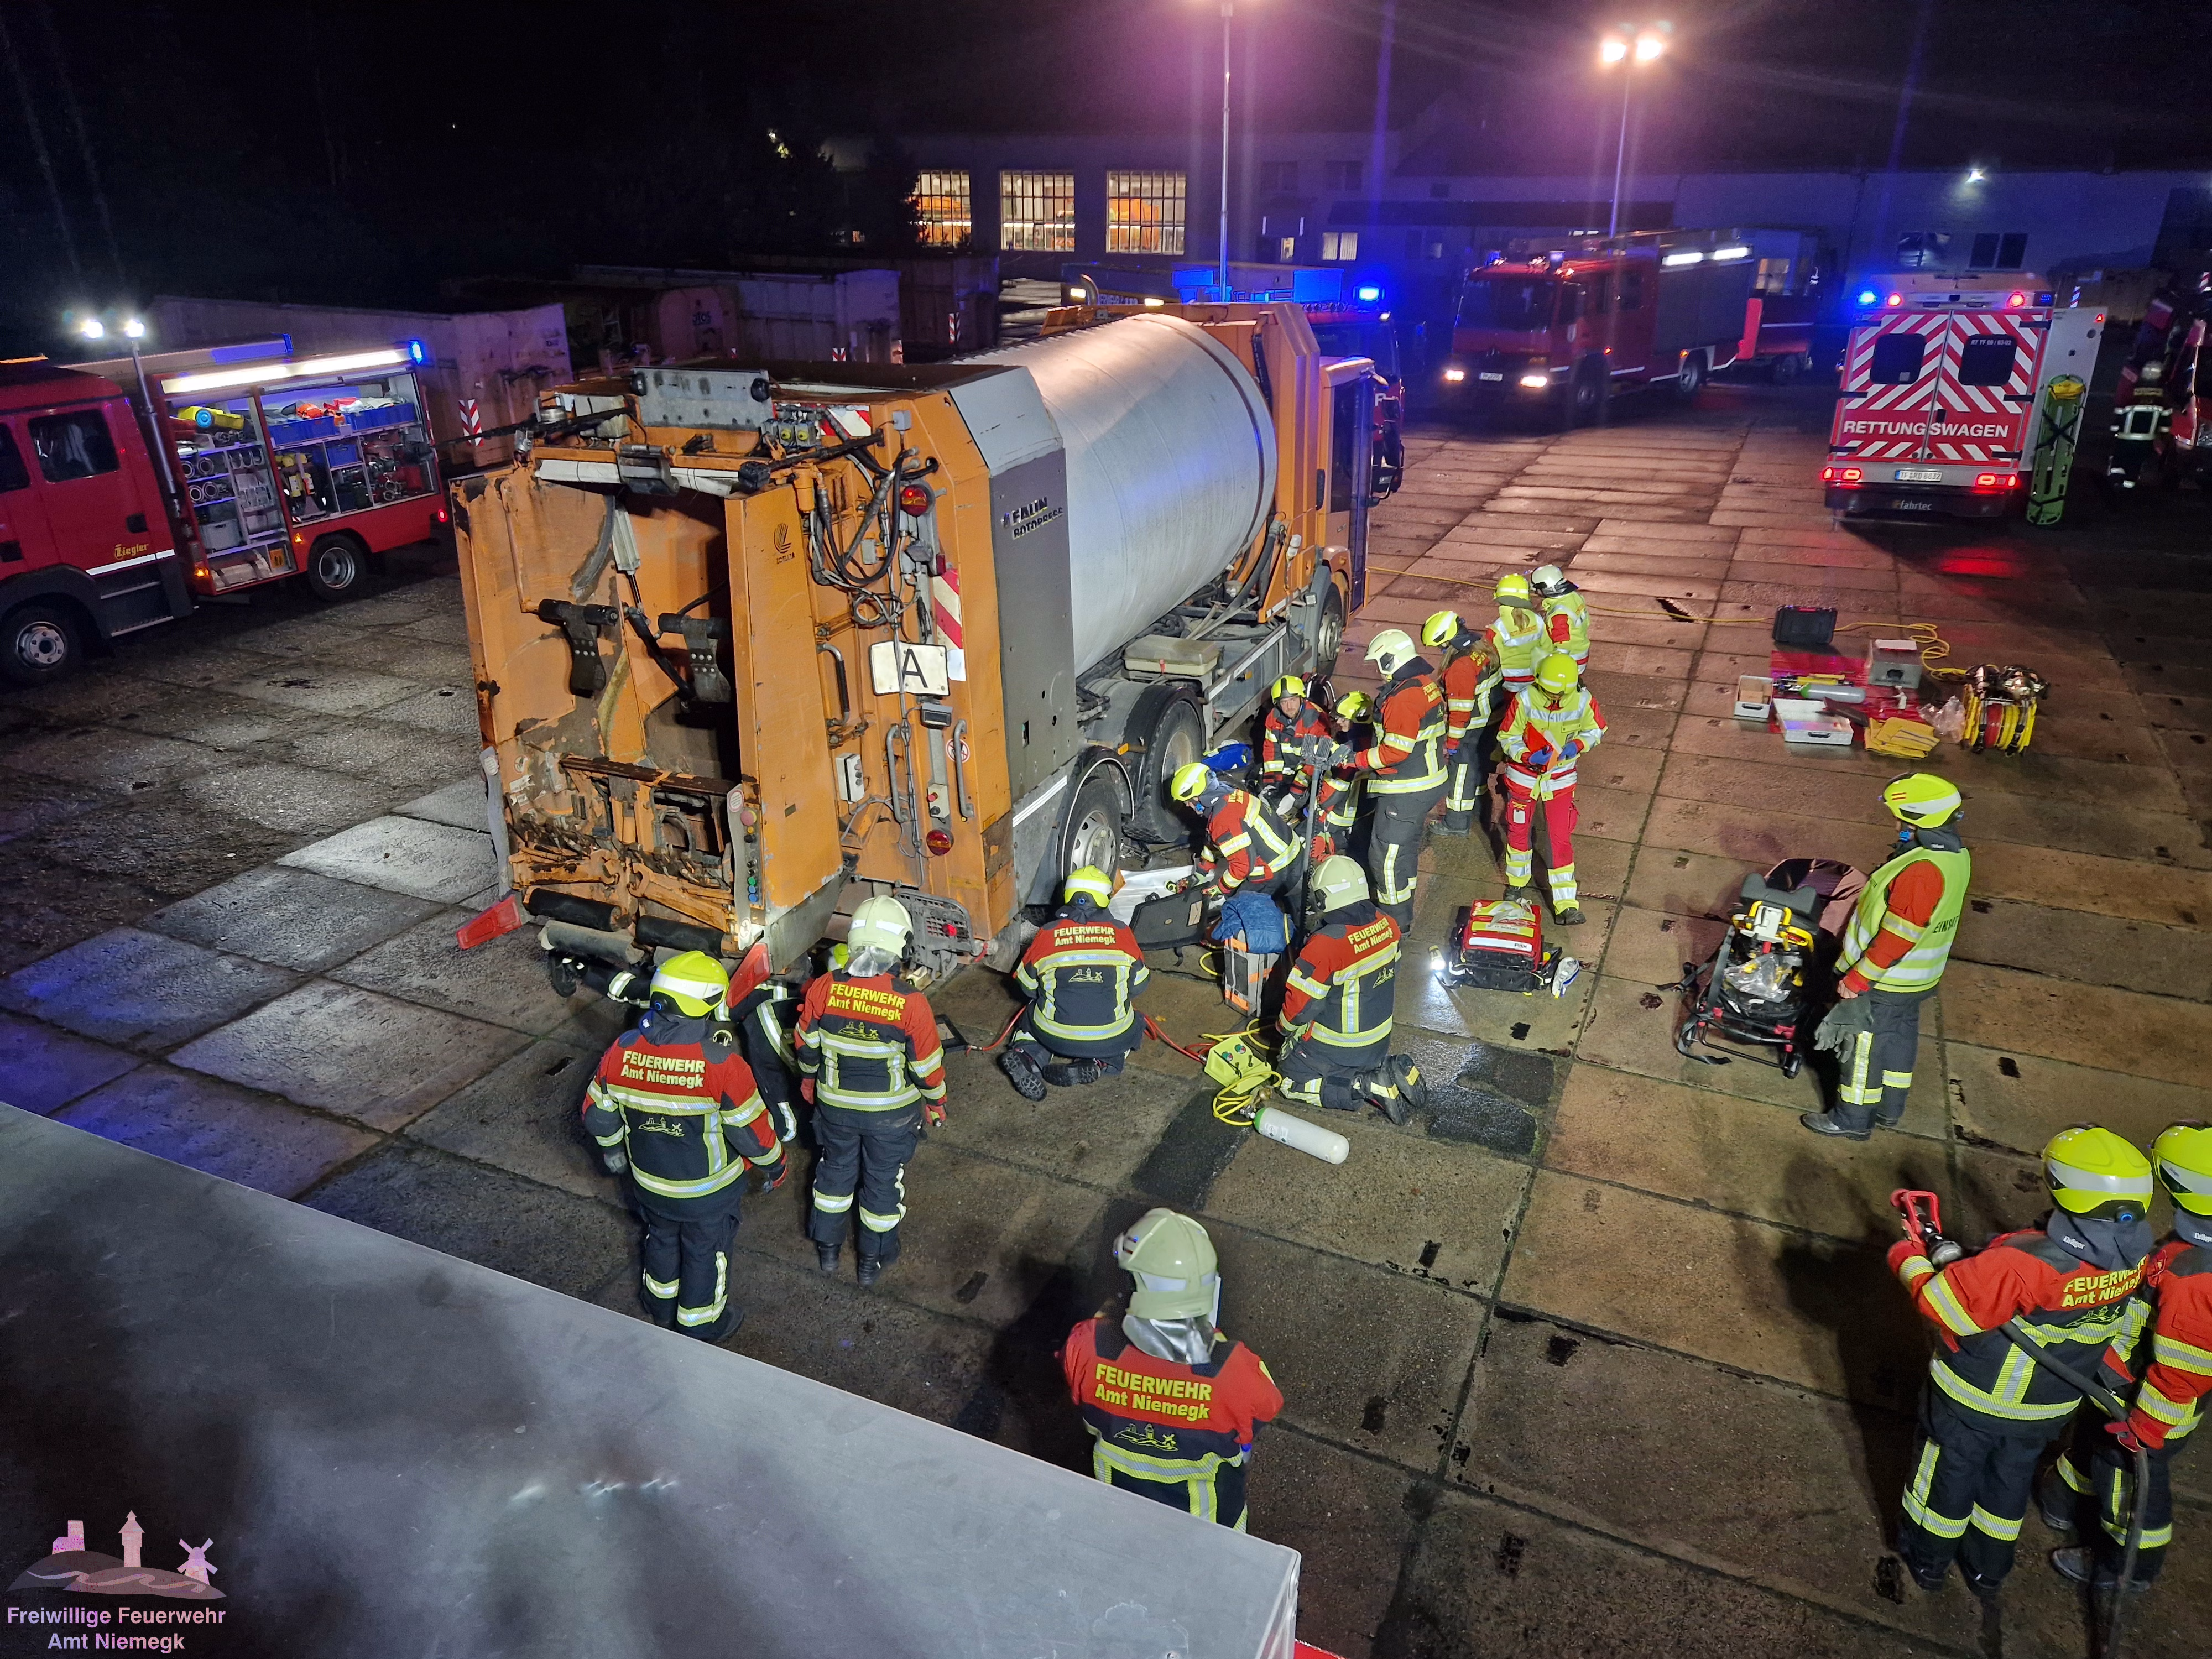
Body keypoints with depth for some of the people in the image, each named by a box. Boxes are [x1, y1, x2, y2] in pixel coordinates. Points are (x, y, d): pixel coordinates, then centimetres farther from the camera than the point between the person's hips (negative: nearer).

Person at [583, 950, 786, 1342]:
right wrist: (775, 1167, -2)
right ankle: (702, 1325, 42)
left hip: (649, 1183, 4)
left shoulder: (621, 1052, -19)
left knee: (662, 1239, 30)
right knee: (706, 1252, 20)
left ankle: (662, 1305, 54)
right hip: (708, 1191, -4)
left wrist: (612, 1147, 18)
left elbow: (596, 1116, -4)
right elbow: (752, 1130, -22)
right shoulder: (721, 1064, -32)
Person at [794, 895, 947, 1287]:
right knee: (883, 1180, 19)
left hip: (835, 1104, 2)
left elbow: (807, 1046, -3)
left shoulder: (824, 988, -20)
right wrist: (936, 1103, 4)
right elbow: (927, 1066, -15)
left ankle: (827, 1248, 43)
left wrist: (808, 1079, 17)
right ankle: (874, 1260, 37)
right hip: (892, 1111, -2)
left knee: (836, 1169, 26)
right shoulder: (911, 1003, -27)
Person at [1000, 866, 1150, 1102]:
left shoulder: (1047, 934, 1)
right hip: (1109, 1038, -1)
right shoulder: (1122, 933, 1)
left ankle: (1028, 1056, 0)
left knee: (1030, 1020, 34)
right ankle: (1100, 1064, 1)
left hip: (1054, 1036, 2)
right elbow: (1139, 985, 11)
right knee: (1136, 1026, 31)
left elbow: (1027, 986, 11)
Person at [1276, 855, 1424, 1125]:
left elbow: (1300, 1005, -22)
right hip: (1379, 1041, 7)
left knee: (1291, 1084, 11)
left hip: (1338, 1046, -7)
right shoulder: (1387, 926, -12)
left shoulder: (1325, 945, -32)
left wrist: (1285, 1028, 0)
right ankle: (1388, 1069, 6)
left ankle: (1367, 1086, -6)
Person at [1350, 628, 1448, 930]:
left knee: (1386, 853, 0)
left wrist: (1355, 758, -20)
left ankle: (1396, 920, 11)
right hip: (1430, 782, 11)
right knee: (1406, 845, 26)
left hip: (1406, 792, -11)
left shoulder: (1403, 698, -25)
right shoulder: (1427, 684, 7)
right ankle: (1402, 903, 42)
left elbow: (1395, 751, -27)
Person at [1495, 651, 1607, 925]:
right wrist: (1528, 756, -30)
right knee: (1518, 831, 16)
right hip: (1524, 776, 0)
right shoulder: (1524, 700, -21)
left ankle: (1566, 905, 1)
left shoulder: (1583, 701, -16)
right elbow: (1507, 737, -12)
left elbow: (1596, 729, 1)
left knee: (1561, 840, -3)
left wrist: (1578, 745, -19)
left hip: (1561, 779, 0)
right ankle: (1517, 882, 42)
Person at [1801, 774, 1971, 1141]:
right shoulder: (1957, 854, -2)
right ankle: (1890, 1109, 40)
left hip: (1886, 983, -9)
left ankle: (1853, 1119, 22)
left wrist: (1856, 980, -20)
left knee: (1864, 1046, 7)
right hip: (1919, 979, 9)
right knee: (1901, 1037, 23)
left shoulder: (1922, 871, -33)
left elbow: (1895, 939, -29)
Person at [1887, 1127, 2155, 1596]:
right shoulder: (2133, 1255, -20)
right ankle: (1988, 1570, 50)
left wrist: (1908, 1258, -14)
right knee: (2010, 1479, 29)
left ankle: (1928, 1560, 44)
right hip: (2049, 1411, 5)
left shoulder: (2027, 1263, -40)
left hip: (1974, 1403, -5)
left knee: (1950, 1474, 21)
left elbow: (1940, 1302, -33)